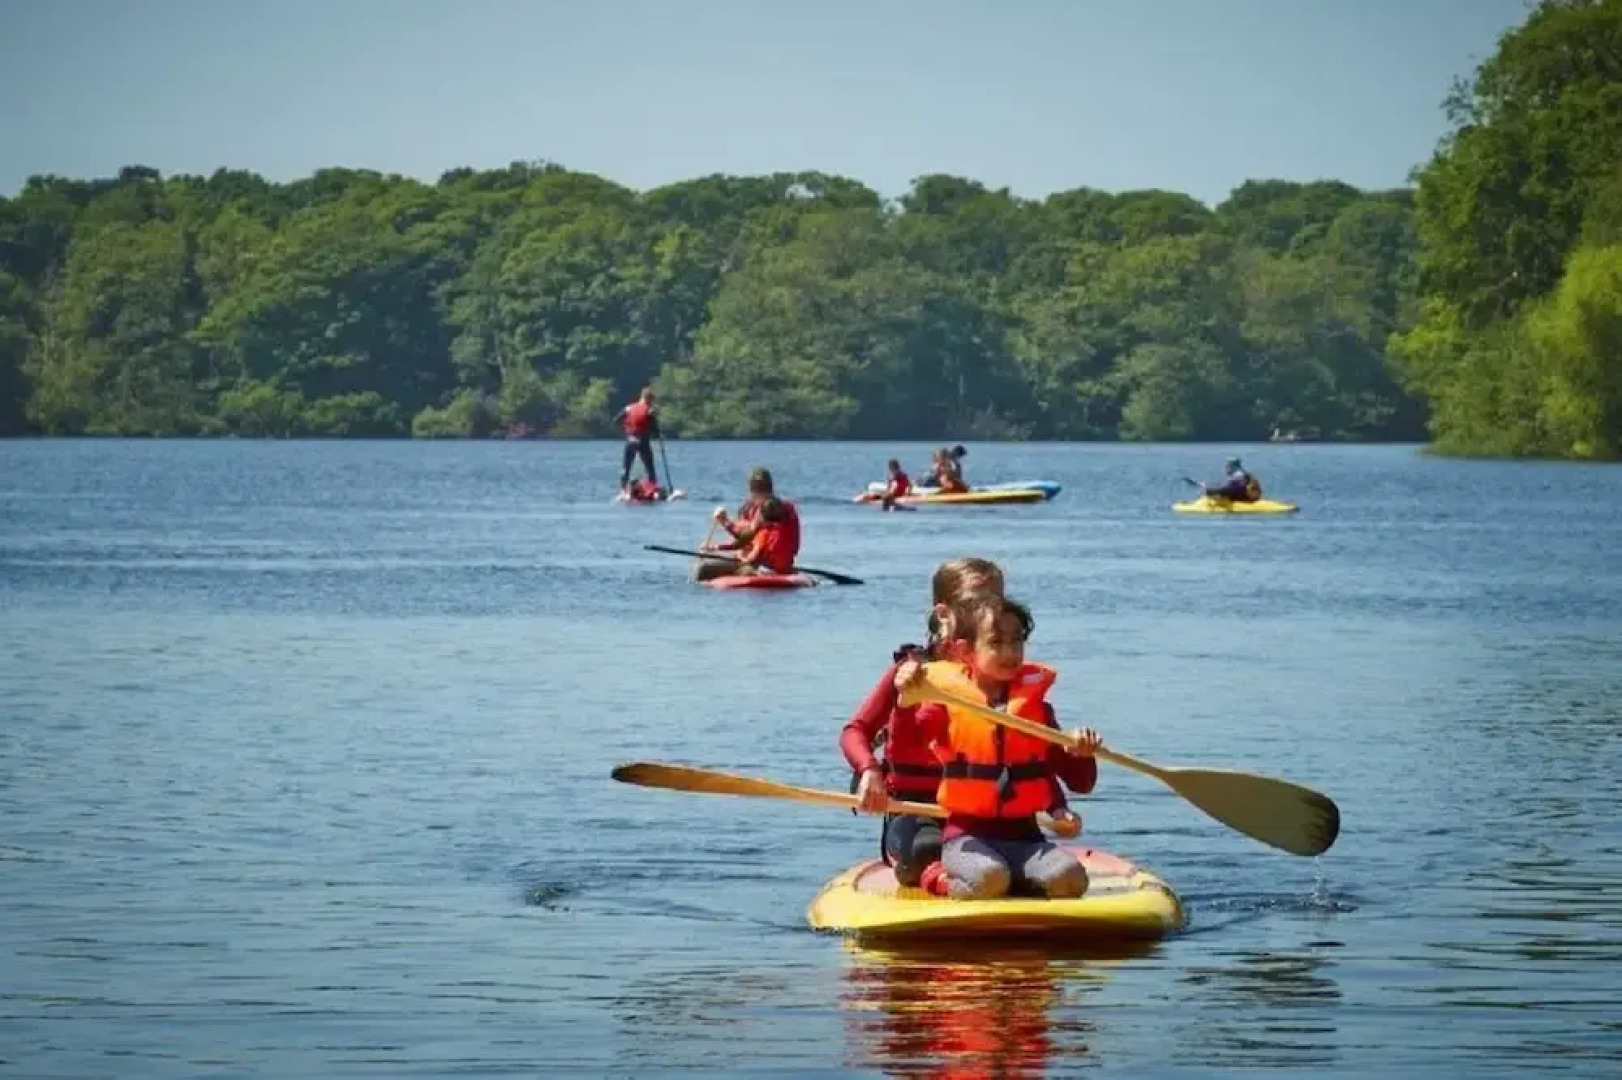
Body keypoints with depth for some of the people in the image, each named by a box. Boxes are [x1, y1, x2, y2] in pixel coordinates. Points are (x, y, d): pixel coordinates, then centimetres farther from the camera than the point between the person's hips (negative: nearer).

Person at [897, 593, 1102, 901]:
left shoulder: (1035, 707, 11)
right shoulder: (947, 705, 1)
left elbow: (1080, 783, 11)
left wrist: (1082, 756, -11)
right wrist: (905, 701, -29)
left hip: (1024, 836, 3)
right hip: (967, 837, -3)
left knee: (1069, 878, -24)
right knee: (989, 878, -34)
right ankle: (947, 885, -3)